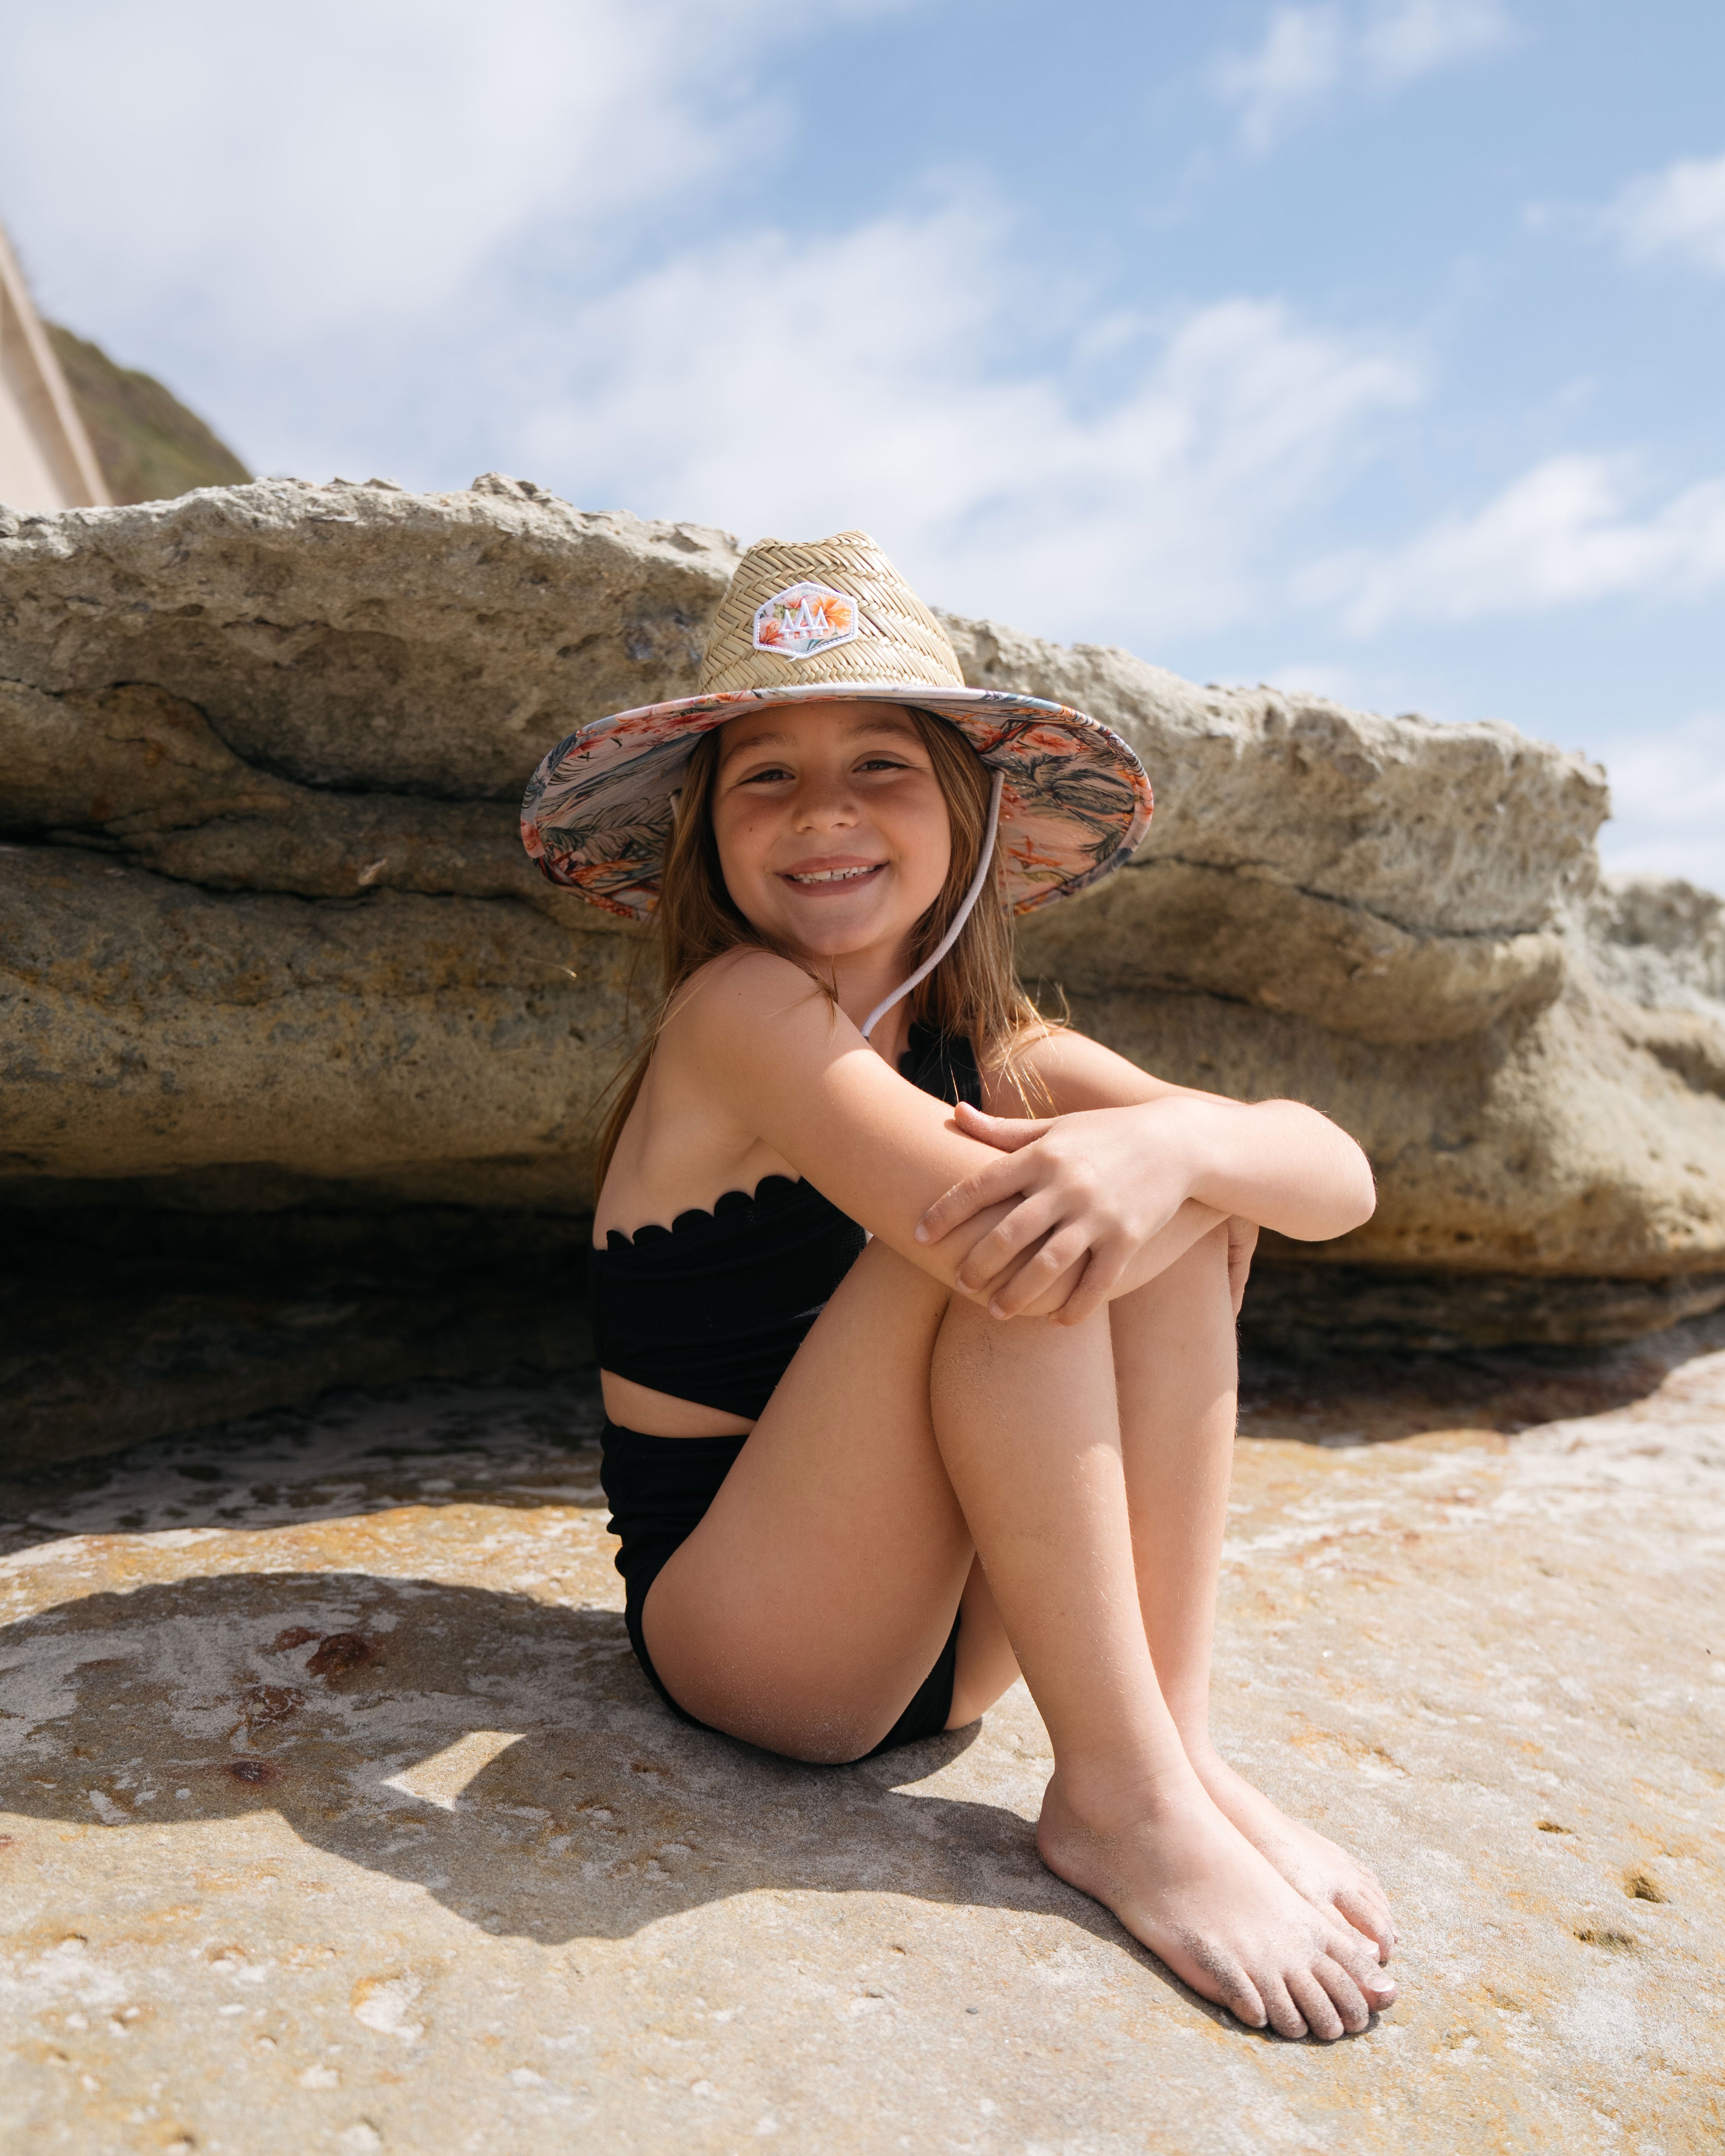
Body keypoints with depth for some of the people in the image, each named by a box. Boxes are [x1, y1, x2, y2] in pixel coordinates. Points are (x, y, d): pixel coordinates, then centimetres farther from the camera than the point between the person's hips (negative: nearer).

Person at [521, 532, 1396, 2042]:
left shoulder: (995, 1052, 1)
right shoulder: (739, 1012, -17)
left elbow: (1341, 1179, -10)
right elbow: (988, 1251, -32)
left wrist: (1169, 1144, -32)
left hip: (952, 1647, 6)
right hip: (737, 1630, -5)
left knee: (1193, 1198, -10)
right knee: (1012, 1240, -27)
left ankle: (1180, 1743, -12)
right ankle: (1121, 1805, -17)